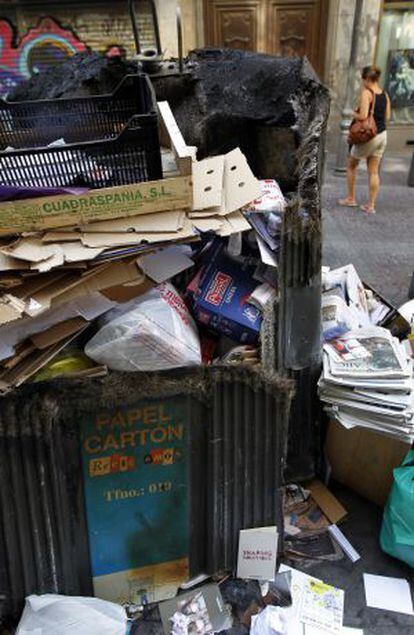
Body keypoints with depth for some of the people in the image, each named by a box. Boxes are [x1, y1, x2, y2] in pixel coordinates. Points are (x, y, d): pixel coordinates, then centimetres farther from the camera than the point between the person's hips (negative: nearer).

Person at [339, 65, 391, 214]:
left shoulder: (366, 93, -15)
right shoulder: (384, 94, 6)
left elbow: (362, 116, -23)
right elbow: (387, 117, 9)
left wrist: (353, 114, -4)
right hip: (382, 135, 6)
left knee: (351, 165, 15)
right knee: (374, 171, 9)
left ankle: (351, 199, 21)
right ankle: (371, 205, 9)